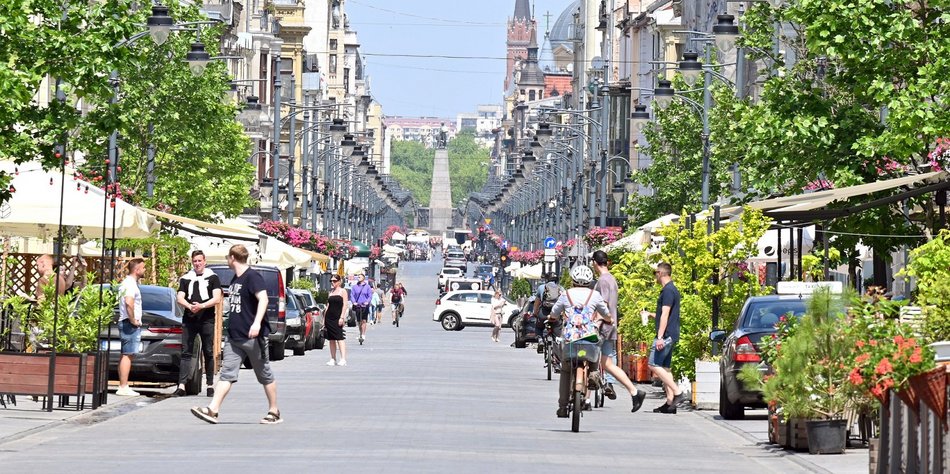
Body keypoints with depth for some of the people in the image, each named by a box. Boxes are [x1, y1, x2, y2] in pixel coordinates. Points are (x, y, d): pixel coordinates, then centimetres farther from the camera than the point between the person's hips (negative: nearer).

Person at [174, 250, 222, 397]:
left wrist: (201, 306, -18)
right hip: (188, 320, 2)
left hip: (207, 320, -2)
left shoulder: (212, 278, 7)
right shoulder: (185, 279, 14)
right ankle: (181, 386, -10)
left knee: (208, 353, 2)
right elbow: (180, 298, 5)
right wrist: (189, 306, -16)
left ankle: (210, 385, 8)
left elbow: (217, 299, -3)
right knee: (186, 352, -4)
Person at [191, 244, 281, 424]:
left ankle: (274, 412, 14)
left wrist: (257, 323, -35)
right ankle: (213, 410, -9)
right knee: (227, 374, -1)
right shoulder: (235, 279, 16)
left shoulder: (252, 276, -12)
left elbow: (263, 298, -24)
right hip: (234, 336, 8)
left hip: (253, 336, -8)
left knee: (265, 375, 4)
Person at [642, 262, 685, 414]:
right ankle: (670, 402, 6)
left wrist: (660, 337, -24)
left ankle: (678, 393, -18)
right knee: (664, 368, 9)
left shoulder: (668, 290, -13)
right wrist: (650, 314, 38)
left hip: (666, 335, -10)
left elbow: (665, 315, -20)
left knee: (654, 365, -13)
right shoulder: (672, 290, 19)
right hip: (672, 336, 10)